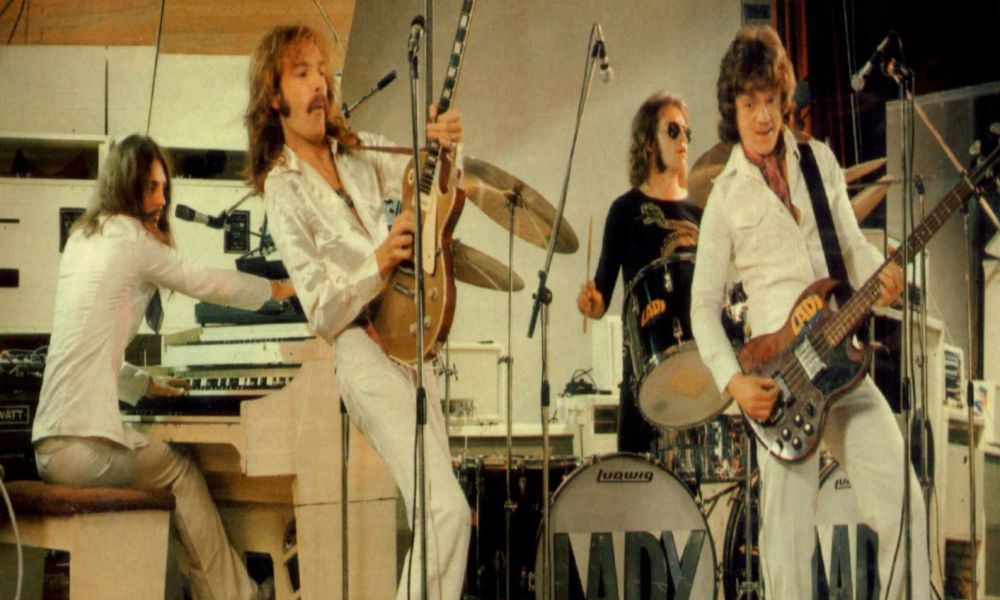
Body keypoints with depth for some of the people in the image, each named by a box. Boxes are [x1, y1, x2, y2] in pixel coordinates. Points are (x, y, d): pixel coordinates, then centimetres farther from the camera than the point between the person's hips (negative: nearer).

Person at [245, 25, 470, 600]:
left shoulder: (361, 151, 13)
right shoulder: (283, 189, -5)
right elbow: (322, 311, -10)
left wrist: (442, 145, -13)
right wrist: (380, 262, -25)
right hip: (367, 352, -7)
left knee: (439, 509, 8)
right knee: (448, 510, -19)